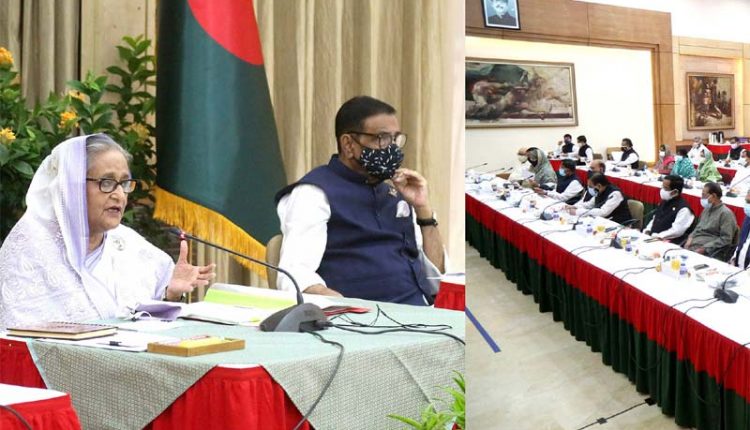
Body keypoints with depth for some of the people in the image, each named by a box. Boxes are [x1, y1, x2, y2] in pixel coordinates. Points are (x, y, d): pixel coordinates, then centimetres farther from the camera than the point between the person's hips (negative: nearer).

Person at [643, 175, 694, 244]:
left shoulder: (683, 209, -12)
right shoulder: (664, 202, 15)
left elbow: (676, 231, -19)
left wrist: (657, 236, -20)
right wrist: (647, 231, 6)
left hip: (668, 243, -8)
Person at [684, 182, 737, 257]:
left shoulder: (725, 213, -8)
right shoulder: (707, 209, 18)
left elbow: (726, 239, -14)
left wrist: (704, 248, -18)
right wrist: (690, 238, 5)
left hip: (707, 251, -8)